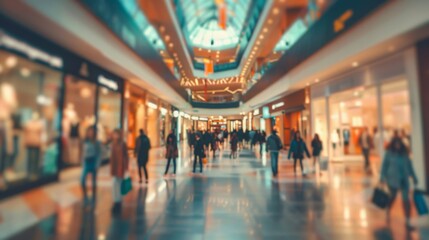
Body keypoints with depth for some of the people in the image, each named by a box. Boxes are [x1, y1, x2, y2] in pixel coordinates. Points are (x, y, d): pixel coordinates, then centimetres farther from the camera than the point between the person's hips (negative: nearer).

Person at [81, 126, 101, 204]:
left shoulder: (97, 143, -5)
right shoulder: (84, 142, 5)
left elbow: (99, 154, -5)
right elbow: (83, 153, 12)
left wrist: (97, 165, -12)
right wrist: (83, 163, 5)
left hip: (94, 163, -2)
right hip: (86, 163, 3)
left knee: (94, 182, 5)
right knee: (82, 180, -11)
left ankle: (93, 198, 17)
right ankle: (85, 196, 8)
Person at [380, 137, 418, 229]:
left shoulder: (404, 153, 4)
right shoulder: (389, 153, -5)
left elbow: (409, 166, 11)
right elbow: (384, 165, -4)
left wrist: (414, 178, 11)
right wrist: (383, 177, -7)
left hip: (404, 179, 3)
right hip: (392, 179, -2)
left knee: (406, 199, -4)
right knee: (392, 197, 12)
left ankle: (407, 221, 2)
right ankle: (388, 213, 37)